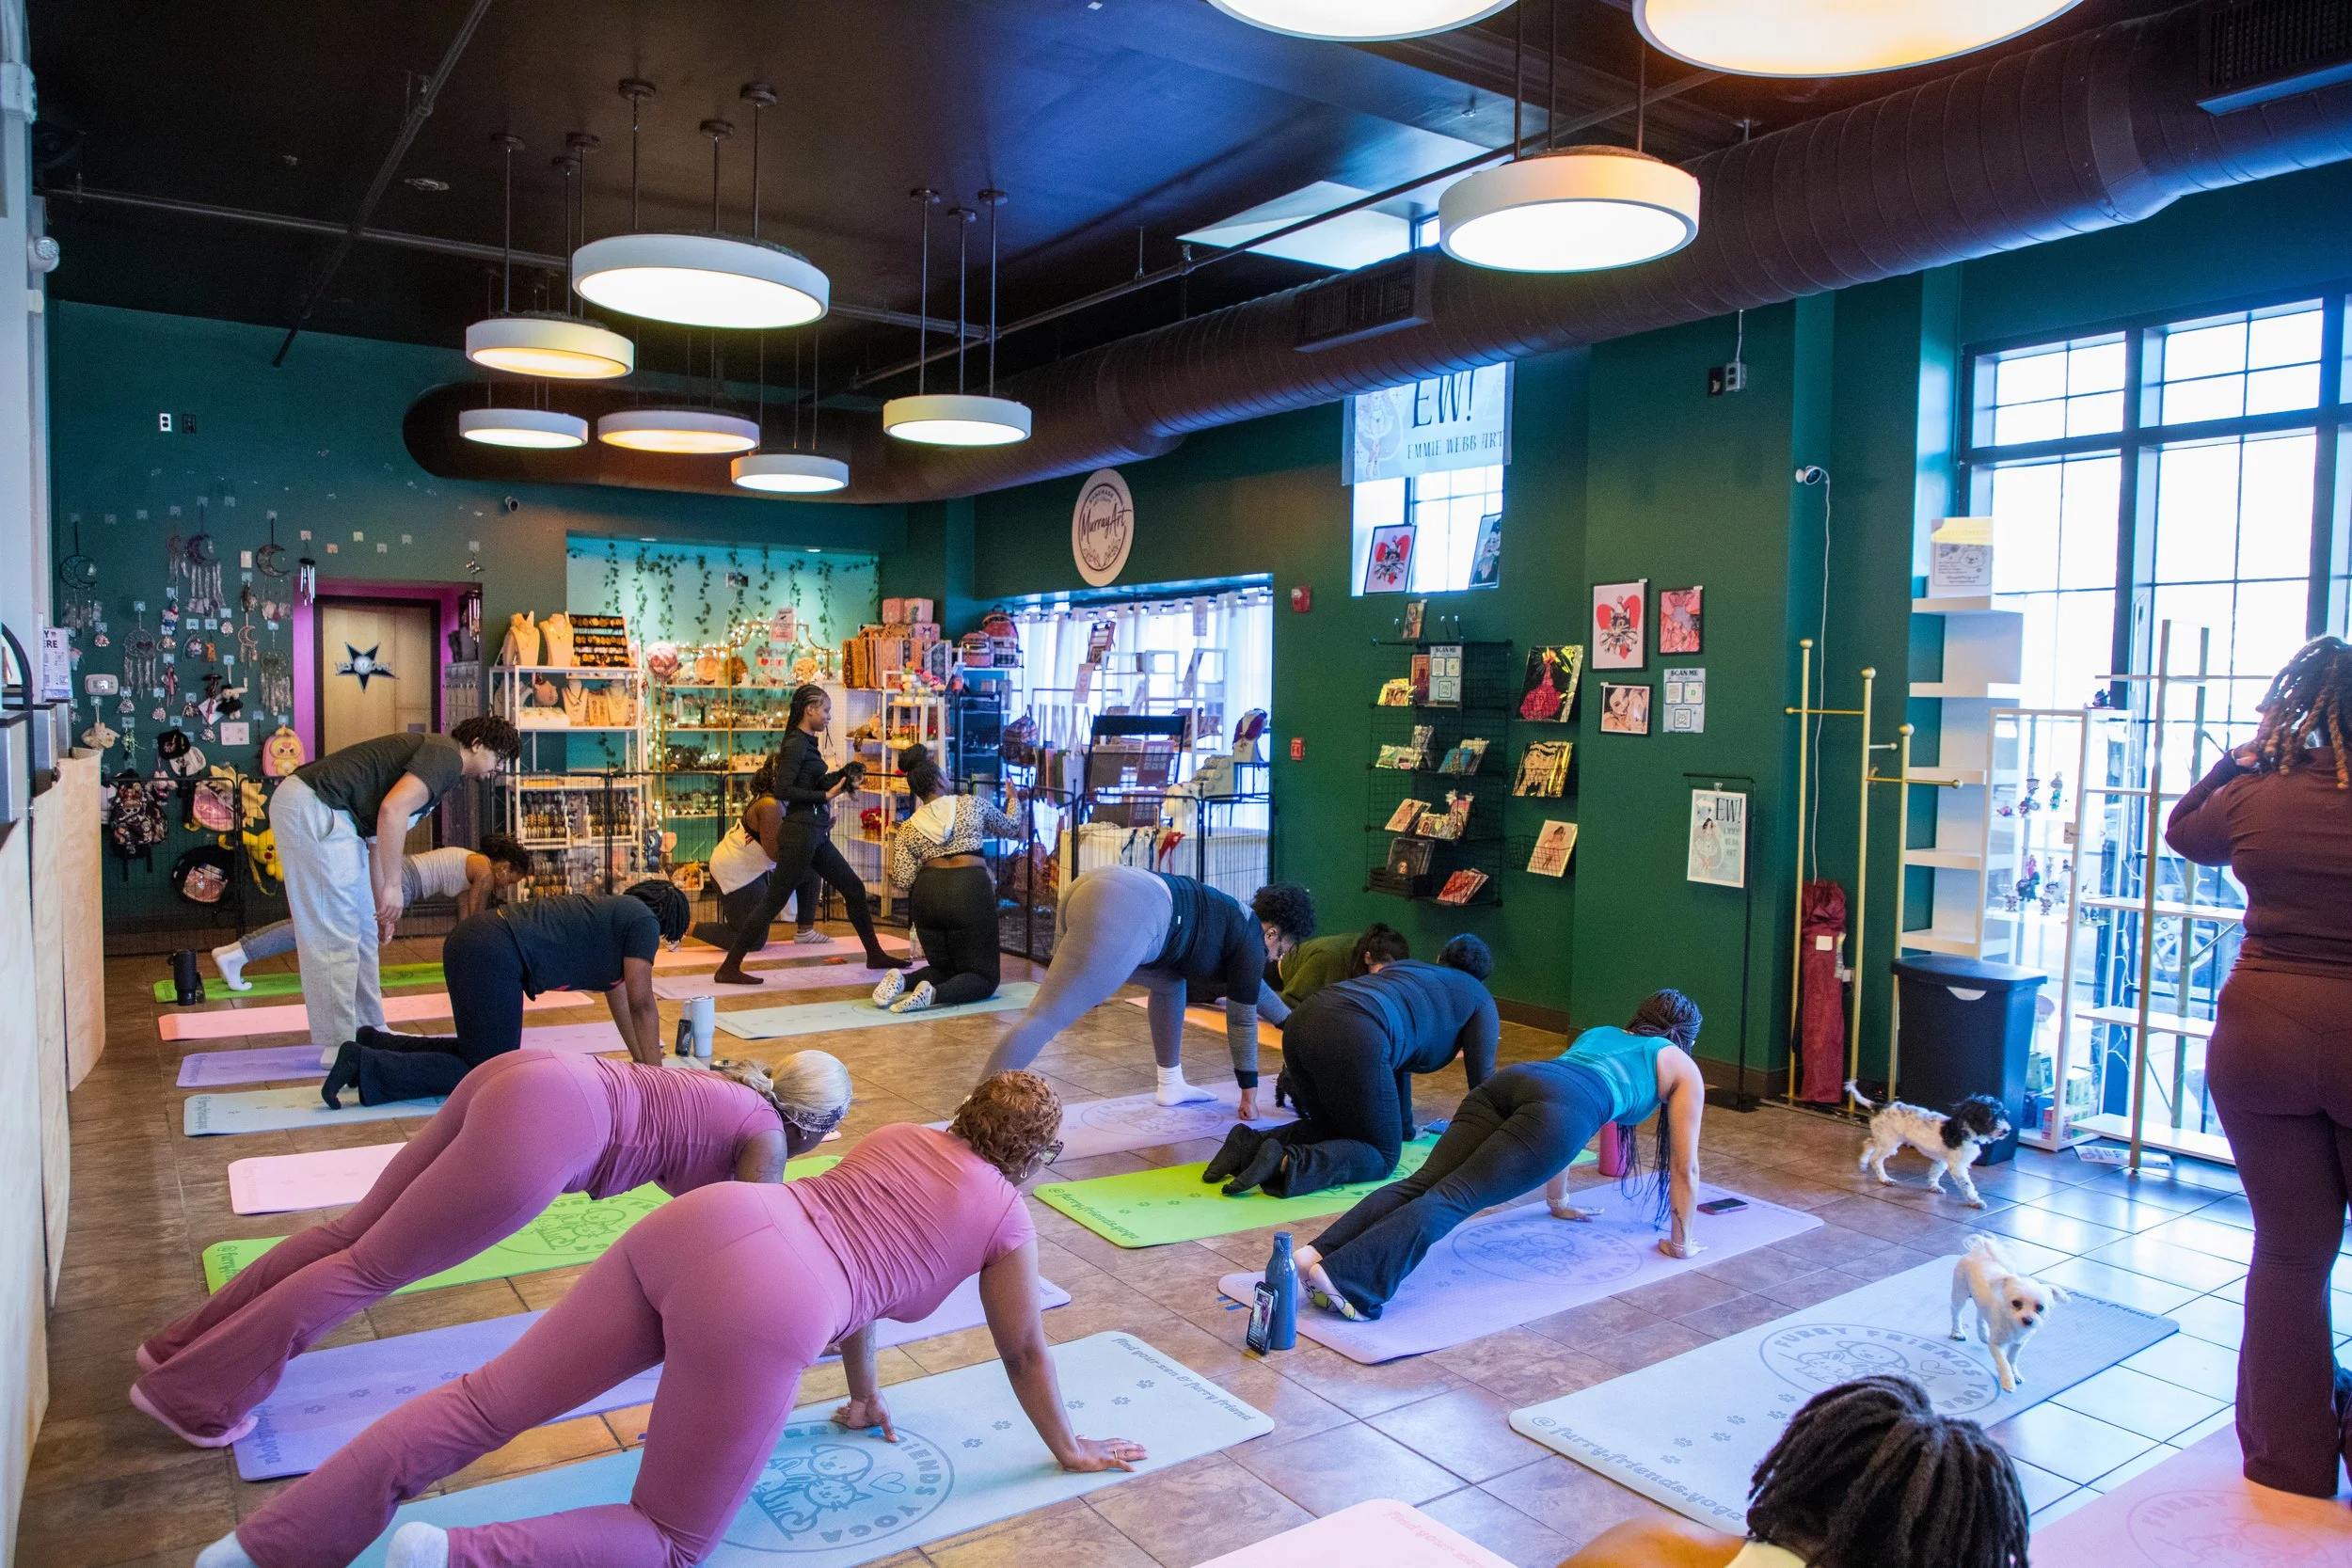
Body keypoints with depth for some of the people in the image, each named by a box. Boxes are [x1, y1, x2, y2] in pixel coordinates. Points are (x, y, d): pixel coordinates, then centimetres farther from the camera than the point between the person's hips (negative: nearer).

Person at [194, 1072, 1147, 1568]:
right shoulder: (1008, 1219, 15)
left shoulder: (899, 1137, 30)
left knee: (489, 1402, 11)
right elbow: (1024, 1354, 27)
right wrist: (1070, 1450, 44)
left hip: (702, 1218, 6)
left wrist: (865, 1398, 52)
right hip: (765, 1305, -6)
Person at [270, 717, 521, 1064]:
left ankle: (368, 1031, 23)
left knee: (363, 932, 15)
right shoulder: (446, 757, -9)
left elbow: (379, 835, 26)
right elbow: (392, 809, -24)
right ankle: (339, 1046, 2)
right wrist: (393, 886, -20)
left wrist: (382, 905, 27)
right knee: (335, 937, -5)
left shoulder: (433, 754, 22)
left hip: (324, 813, 11)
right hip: (313, 809, -11)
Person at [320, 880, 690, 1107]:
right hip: (493, 955, -10)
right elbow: (642, 1004, -4)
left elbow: (617, 993, 28)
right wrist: (655, 1076, 1)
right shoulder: (644, 922, -3)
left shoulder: (617, 912, 24)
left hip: (474, 940, 10)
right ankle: (368, 1066, -9)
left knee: (487, 1054, 19)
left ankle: (377, 1045, 19)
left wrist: (639, 1057, 29)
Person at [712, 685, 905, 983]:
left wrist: (838, 781, 9)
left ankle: (875, 955, 25)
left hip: (816, 834, 9)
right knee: (773, 902, -5)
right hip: (801, 832, -9)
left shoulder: (808, 743, 13)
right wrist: (825, 795, -18)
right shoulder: (795, 744, -13)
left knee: (854, 889, 14)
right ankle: (729, 969, 1)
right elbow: (782, 790, -21)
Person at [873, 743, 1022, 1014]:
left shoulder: (908, 828, 11)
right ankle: (934, 993, -25)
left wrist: (896, 844, 21)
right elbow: (1011, 828, 24)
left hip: (927, 894, 4)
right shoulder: (973, 804, 8)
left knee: (943, 969, 23)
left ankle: (902, 980, -10)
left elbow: (902, 881, 3)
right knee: (984, 977, 6)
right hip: (970, 891, -4)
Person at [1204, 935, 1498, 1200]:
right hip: (1352, 1039, -7)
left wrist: (1404, 1128, 52)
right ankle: (1290, 1164, -18)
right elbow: (1481, 1077, 20)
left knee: (1334, 1127, 27)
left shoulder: (1407, 965, 39)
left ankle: (1251, 1143, 3)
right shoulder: (1480, 997, 24)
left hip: (1302, 1021, 7)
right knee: (1382, 1156, 8)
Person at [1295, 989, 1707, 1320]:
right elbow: (1685, 1167, 29)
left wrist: (1559, 1202, 59)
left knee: (1421, 1183, -9)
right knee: (1454, 1198, -18)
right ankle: (1343, 1277, -38)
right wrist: (1681, 1241, 40)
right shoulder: (1683, 1067, 31)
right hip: (1561, 1105, -5)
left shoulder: (1596, 1034, 45)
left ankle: (1316, 1254, -31)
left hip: (1511, 1079, 5)